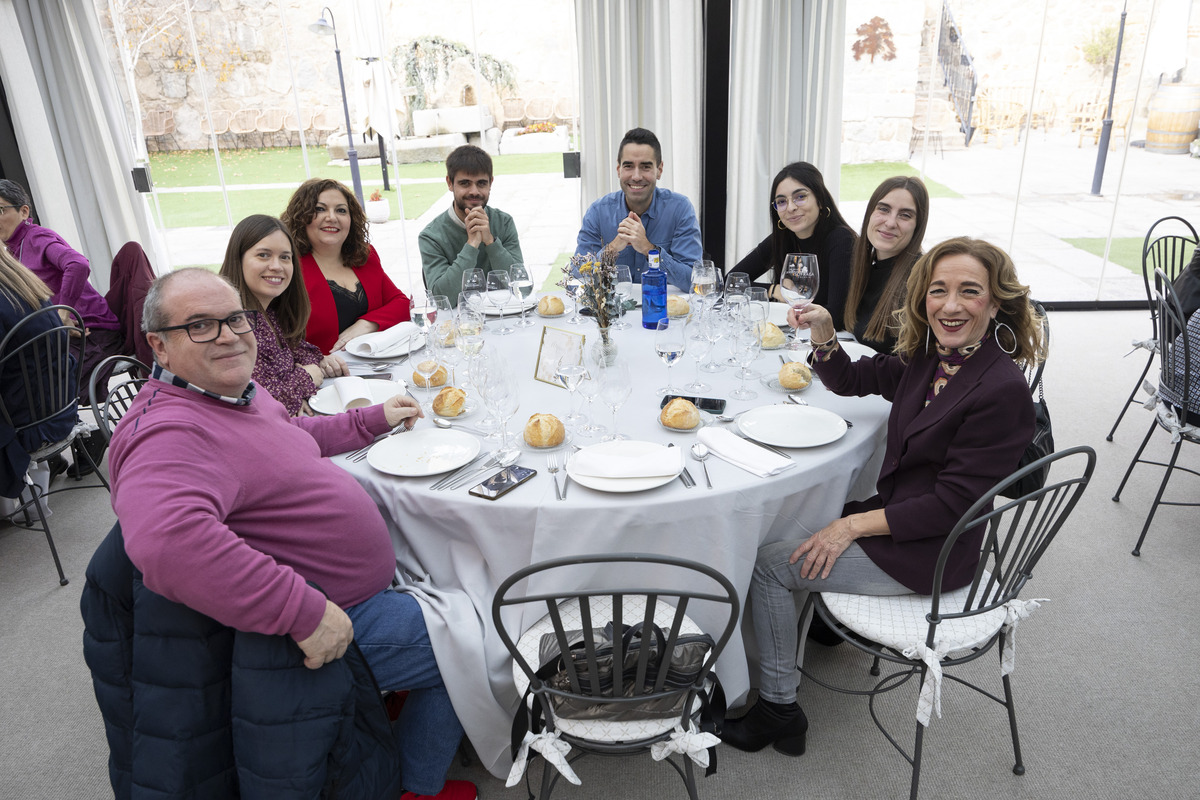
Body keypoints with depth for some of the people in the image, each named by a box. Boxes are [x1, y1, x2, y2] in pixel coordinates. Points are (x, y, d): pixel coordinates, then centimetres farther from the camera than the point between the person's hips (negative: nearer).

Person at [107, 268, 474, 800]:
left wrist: (374, 419, 23)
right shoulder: (168, 433, -29)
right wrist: (304, 613, -43)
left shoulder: (237, 392, 4)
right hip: (332, 631, -10)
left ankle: (391, 693, 44)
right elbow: (166, 539, -47)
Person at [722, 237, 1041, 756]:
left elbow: (950, 503, -23)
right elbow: (848, 380, 14)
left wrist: (852, 525, -19)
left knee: (770, 563, -6)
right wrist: (823, 330, -6)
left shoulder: (1002, 391, -23)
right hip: (899, 516, 8)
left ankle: (778, 709, 11)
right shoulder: (926, 358, 1)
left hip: (928, 555, -8)